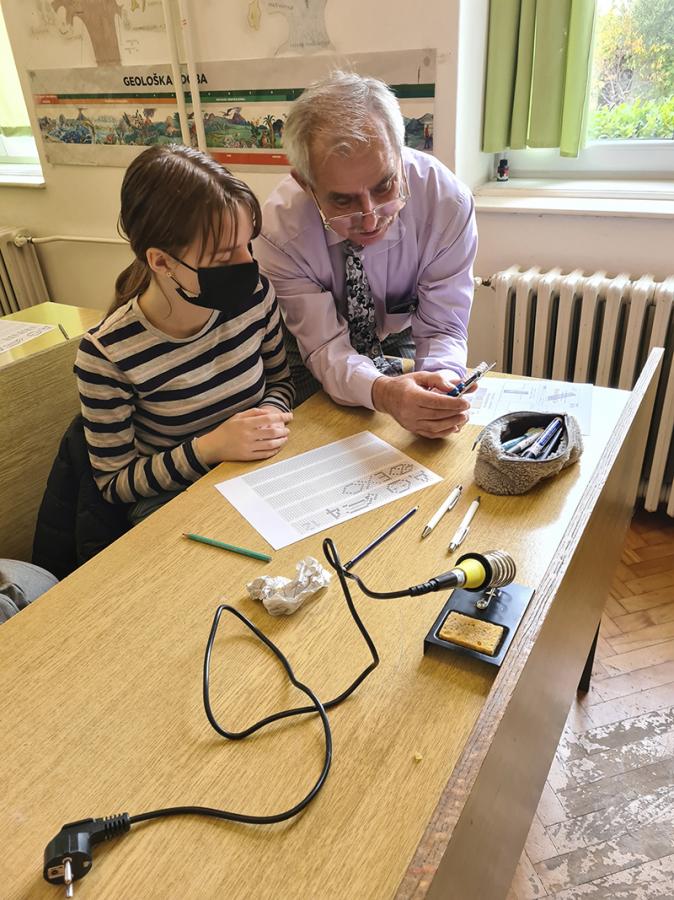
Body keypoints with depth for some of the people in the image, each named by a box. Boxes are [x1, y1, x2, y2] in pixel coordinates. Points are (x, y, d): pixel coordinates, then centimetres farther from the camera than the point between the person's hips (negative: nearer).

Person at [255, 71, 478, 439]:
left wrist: (441, 380, -45)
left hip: (400, 339, 3)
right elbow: (326, 346, -29)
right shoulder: (278, 230, -30)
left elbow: (442, 328, -21)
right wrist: (382, 392, -51)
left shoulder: (448, 201, -27)